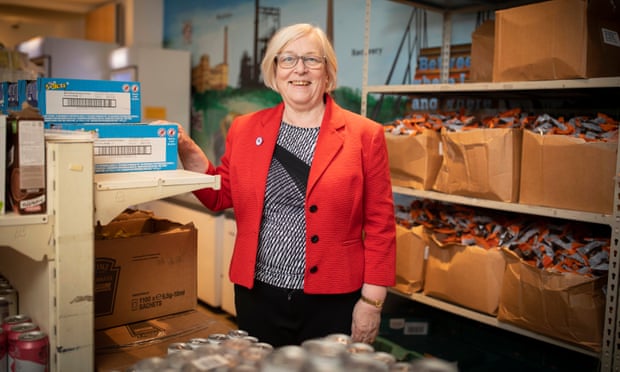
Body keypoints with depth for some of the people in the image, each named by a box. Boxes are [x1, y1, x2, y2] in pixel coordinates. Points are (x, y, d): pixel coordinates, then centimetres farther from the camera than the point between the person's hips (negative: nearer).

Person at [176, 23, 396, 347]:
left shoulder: (364, 135, -5)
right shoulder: (245, 129, 4)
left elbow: (380, 224, -5)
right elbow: (221, 197, 11)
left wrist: (372, 300, -7)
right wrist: (188, 153, -4)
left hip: (333, 301, -2)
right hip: (258, 296, 3)